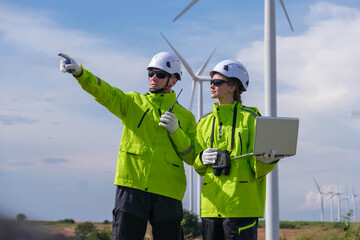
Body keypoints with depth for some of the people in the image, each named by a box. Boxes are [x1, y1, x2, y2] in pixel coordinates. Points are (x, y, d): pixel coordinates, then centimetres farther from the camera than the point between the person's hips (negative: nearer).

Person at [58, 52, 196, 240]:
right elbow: (104, 92, -6)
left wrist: (175, 131, -8)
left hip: (167, 192, 1)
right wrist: (79, 72, -24)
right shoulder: (132, 102, 12)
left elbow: (192, 158, 7)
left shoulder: (186, 117, 13)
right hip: (132, 187, -1)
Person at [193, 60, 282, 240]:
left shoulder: (249, 118, 1)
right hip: (211, 204, 5)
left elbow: (257, 170, -2)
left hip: (241, 205, -5)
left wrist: (266, 161, -24)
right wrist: (202, 159, -3)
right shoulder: (205, 122, 16)